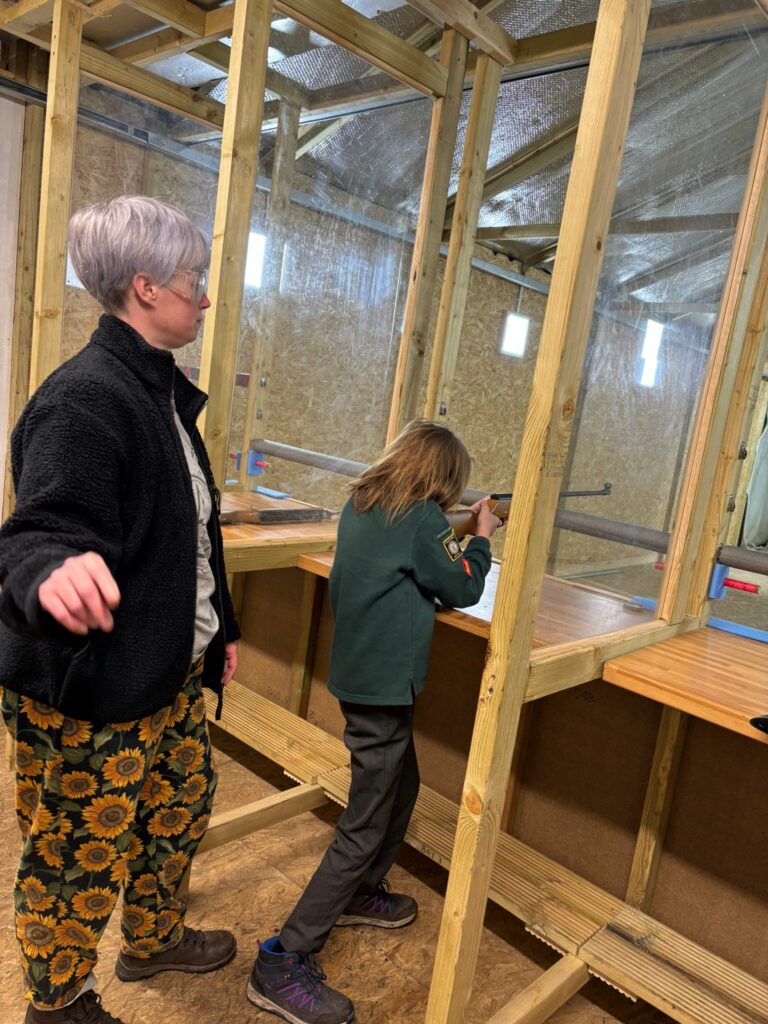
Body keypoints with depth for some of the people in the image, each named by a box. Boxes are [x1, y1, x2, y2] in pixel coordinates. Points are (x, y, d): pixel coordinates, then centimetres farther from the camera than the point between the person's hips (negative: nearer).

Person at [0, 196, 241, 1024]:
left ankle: (151, 939, 51)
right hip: (89, 692, -9)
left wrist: (217, 629, 18)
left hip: (170, 674, 9)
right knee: (80, 858, 12)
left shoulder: (160, 390, 8)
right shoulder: (83, 398, -22)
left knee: (182, 804, 24)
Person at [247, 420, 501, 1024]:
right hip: (384, 686, -9)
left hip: (356, 673, 9)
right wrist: (481, 538, 8)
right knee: (365, 828, 1)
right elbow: (464, 590, -6)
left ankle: (362, 892, 44)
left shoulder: (361, 504, 5)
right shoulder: (422, 518, -17)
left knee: (401, 786, 27)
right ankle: (283, 965, 9)